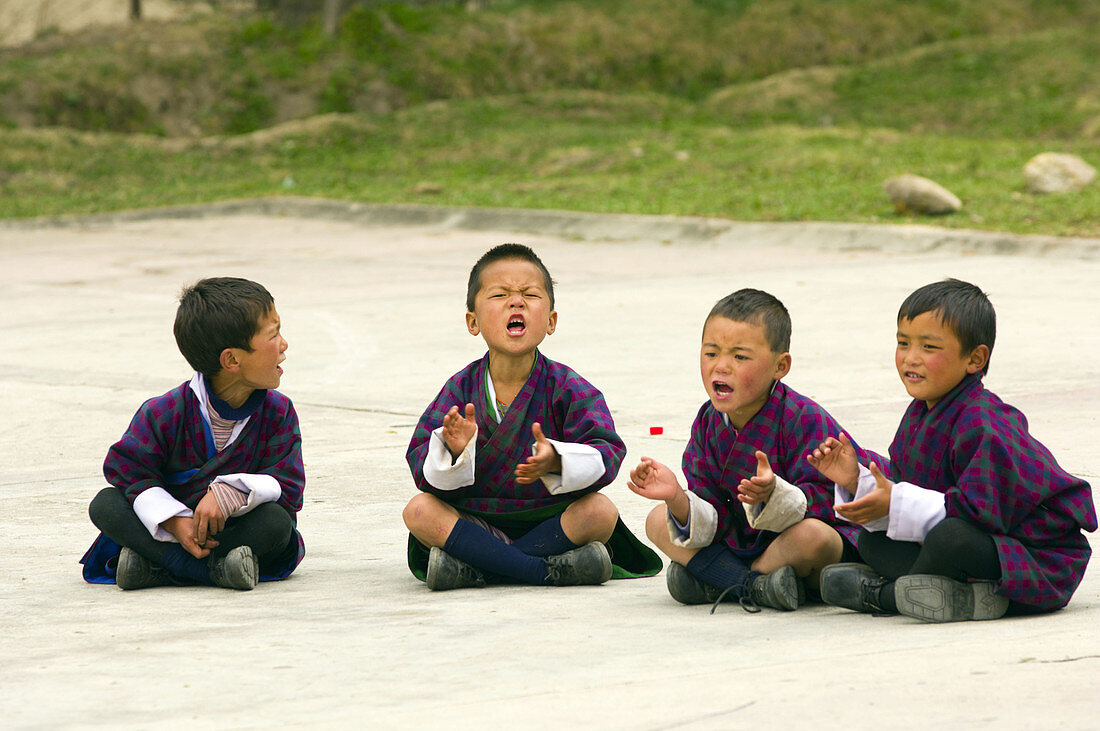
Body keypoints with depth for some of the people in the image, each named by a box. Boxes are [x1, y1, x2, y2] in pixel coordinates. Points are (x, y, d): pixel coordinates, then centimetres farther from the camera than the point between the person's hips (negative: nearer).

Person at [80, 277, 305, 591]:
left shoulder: (277, 413, -5)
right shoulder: (165, 413, -11)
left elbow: (286, 486, -9)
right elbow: (127, 469, -9)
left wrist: (231, 493, -28)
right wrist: (174, 522, -24)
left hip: (237, 527, 0)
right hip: (175, 527, 0)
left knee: (276, 522, -32)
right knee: (105, 505, -23)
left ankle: (157, 567, -32)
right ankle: (216, 569, -37)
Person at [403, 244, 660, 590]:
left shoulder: (566, 387, -5)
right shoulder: (460, 389, -1)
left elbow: (606, 454, -17)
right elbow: (423, 470, -8)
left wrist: (556, 461, -38)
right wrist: (454, 451, -31)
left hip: (550, 519, -1)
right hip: (478, 520, 1)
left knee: (600, 510, -29)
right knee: (419, 510, -25)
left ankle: (473, 569, -25)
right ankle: (550, 570, -29)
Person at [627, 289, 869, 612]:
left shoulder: (804, 419, -19)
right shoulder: (708, 424, -1)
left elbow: (820, 504, -25)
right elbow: (715, 522, -4)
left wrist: (773, 495, -46)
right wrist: (678, 500, -27)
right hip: (740, 544, 6)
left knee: (812, 536, -39)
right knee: (658, 521, -5)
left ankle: (713, 583, -15)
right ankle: (756, 585, -21)